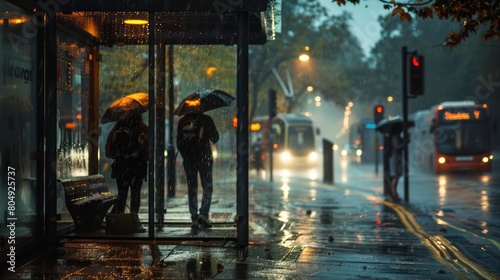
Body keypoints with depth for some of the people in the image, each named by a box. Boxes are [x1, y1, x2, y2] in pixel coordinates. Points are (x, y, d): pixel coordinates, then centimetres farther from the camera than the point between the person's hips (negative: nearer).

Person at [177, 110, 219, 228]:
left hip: (188, 160, 3)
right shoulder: (206, 119, -5)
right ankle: (203, 214, -10)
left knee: (192, 189, 7)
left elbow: (179, 142, 9)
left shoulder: (182, 121, 5)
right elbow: (215, 138, -2)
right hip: (204, 158, -3)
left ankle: (194, 219, 5)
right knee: (207, 187, 5)